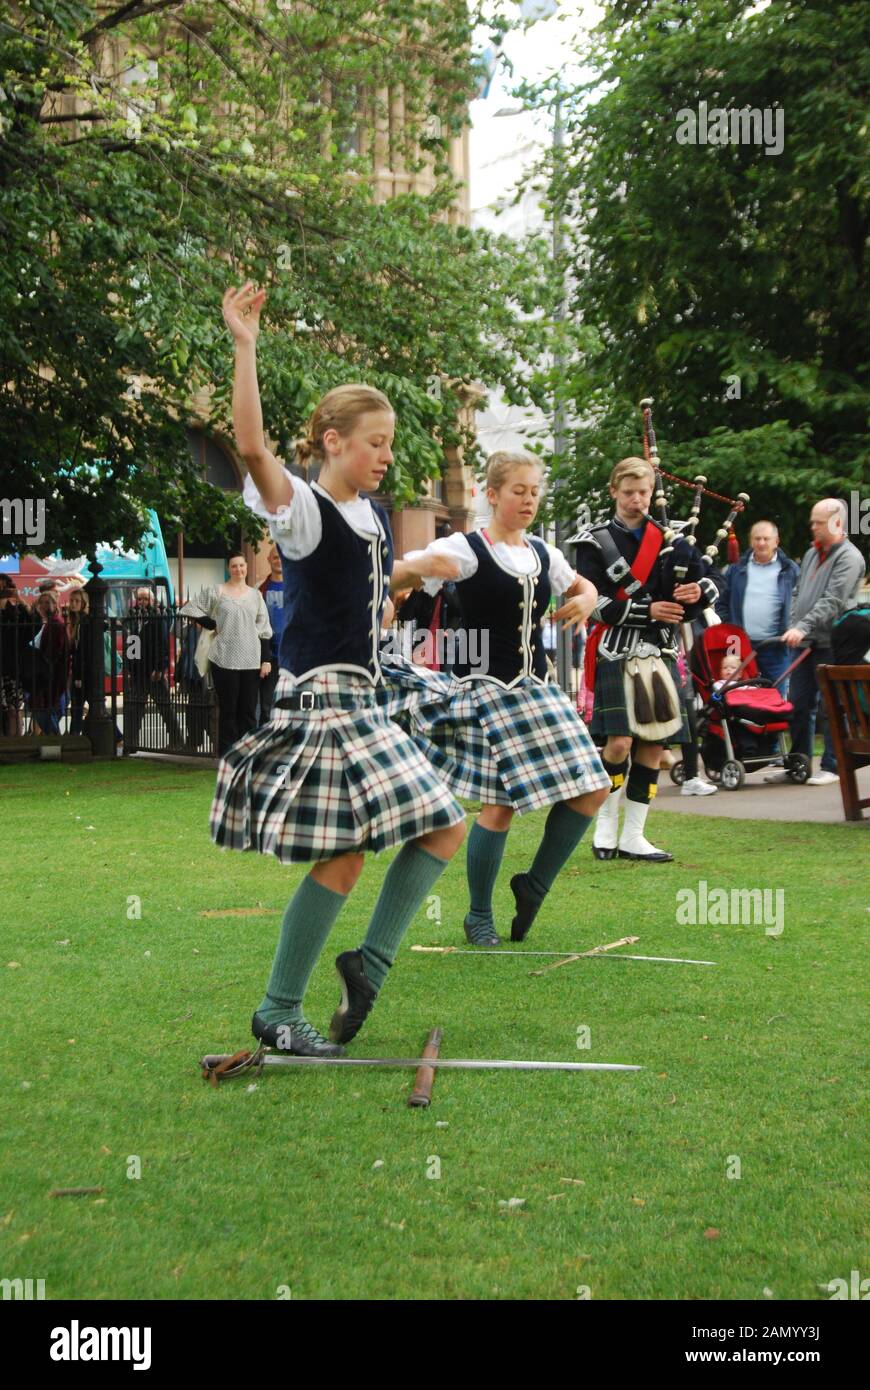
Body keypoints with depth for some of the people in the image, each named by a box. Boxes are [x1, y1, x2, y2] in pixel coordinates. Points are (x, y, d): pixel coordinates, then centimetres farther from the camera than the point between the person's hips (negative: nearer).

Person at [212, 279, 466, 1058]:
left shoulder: (376, 517, 14)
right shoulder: (302, 511, -9)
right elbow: (251, 445, -29)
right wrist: (245, 347, -31)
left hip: (364, 701, 9)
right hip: (319, 699, -9)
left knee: (445, 826, 5)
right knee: (343, 856, -11)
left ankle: (371, 962, 9)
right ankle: (279, 1011, 1)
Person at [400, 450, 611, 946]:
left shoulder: (543, 554, 11)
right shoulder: (466, 549, -8)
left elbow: (582, 586, 29)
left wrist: (585, 601, 7)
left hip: (538, 686, 7)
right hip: (486, 687, -7)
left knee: (592, 789, -1)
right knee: (501, 803, -9)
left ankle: (534, 885, 15)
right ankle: (479, 915, 10)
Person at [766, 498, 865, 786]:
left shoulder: (849, 557, -8)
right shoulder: (811, 554, 18)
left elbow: (832, 601, -19)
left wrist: (803, 627, -25)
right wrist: (793, 627, 8)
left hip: (830, 645, -7)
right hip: (803, 643, 8)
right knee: (798, 705, 9)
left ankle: (832, 766, 5)